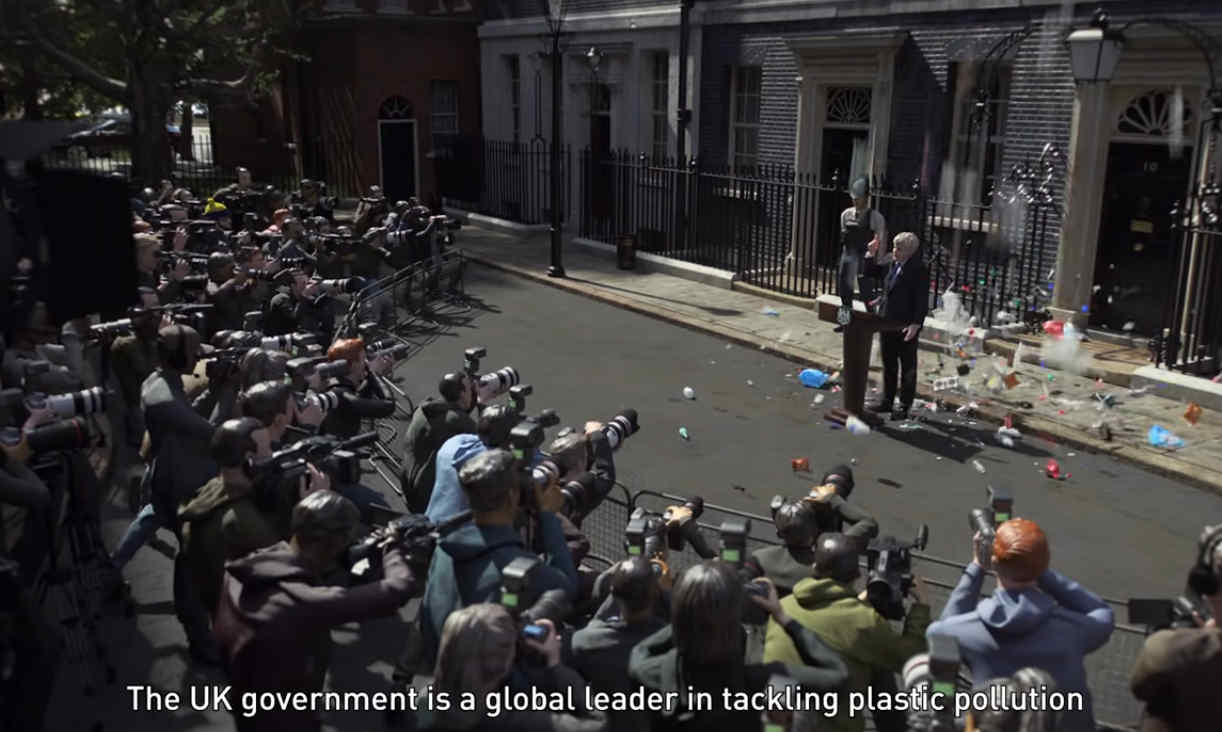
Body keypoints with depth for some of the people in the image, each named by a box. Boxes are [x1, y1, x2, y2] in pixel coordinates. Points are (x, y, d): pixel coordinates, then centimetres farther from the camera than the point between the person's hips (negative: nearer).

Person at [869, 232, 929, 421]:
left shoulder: (919, 270, -14)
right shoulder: (892, 265, 7)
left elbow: (922, 300, -16)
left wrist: (916, 324, -21)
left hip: (907, 327, -7)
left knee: (907, 367, 6)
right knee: (888, 365, 16)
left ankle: (905, 406, 14)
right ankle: (887, 401, 27)